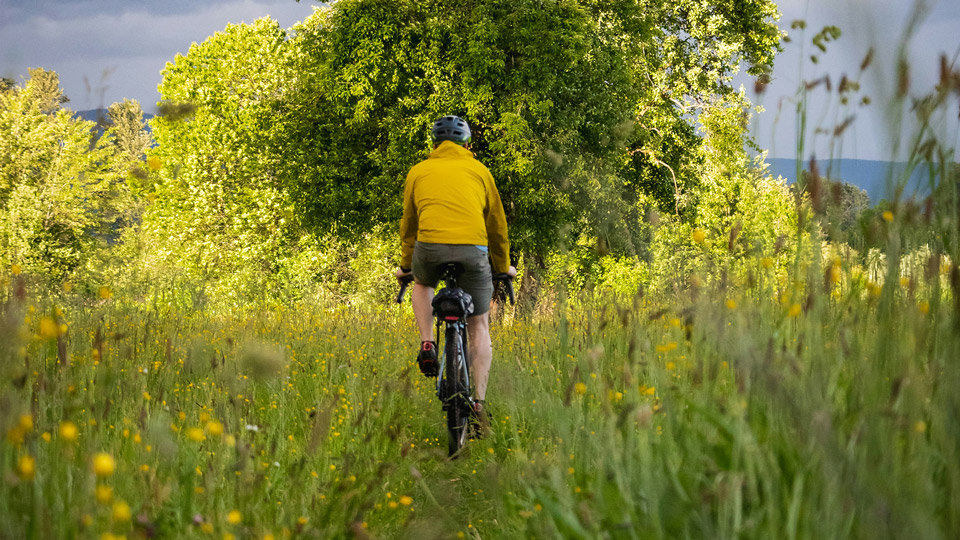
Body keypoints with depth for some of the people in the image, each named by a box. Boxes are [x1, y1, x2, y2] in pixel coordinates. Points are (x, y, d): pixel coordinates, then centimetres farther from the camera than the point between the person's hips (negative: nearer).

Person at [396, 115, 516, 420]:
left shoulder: (419, 171, 21)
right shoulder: (478, 170, 20)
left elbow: (408, 223, 28)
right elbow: (496, 222, 26)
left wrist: (405, 265, 42)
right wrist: (503, 266, 38)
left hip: (430, 246, 0)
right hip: (473, 248, 0)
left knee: (422, 284, 36)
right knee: (479, 327, 13)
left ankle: (427, 344, 14)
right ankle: (479, 400, 5)